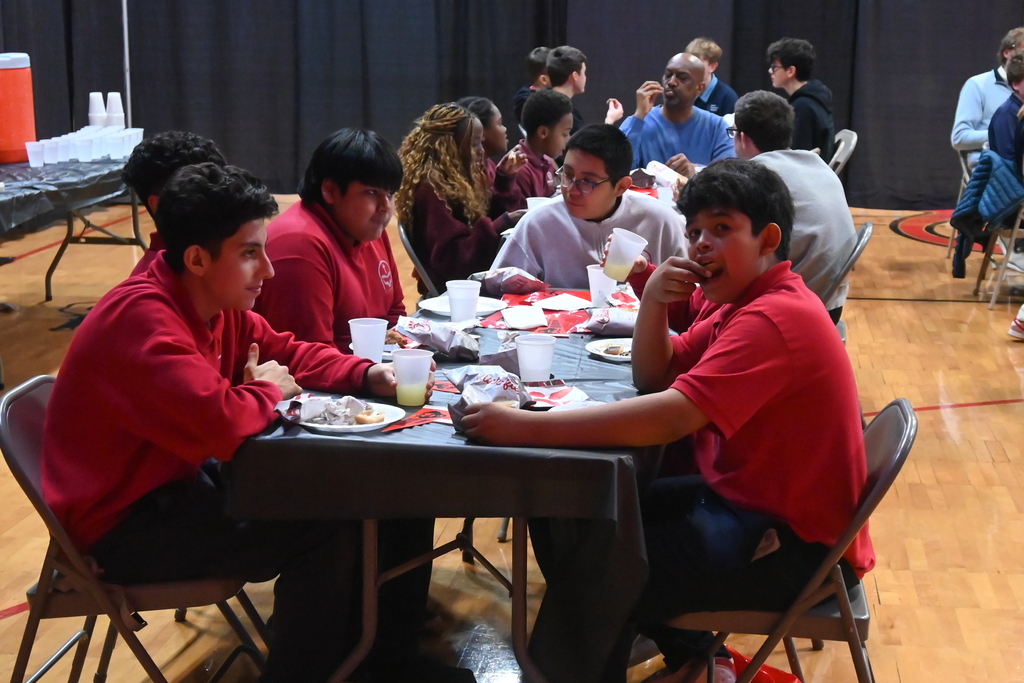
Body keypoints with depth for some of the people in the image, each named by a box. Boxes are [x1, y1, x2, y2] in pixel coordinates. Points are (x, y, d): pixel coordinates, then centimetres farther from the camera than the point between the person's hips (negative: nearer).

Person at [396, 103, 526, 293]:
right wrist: (501, 226, -25)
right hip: (451, 290, -9)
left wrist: (505, 179, 10)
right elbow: (451, 259, -22)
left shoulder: (464, 179, 12)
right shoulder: (431, 190, -16)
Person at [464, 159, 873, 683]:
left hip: (792, 546, -10)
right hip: (746, 499, 10)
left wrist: (527, 428, -35)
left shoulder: (776, 318, -25)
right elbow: (653, 377, 10)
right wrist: (653, 302, -10)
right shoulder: (751, 301, 8)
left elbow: (670, 417, -35)